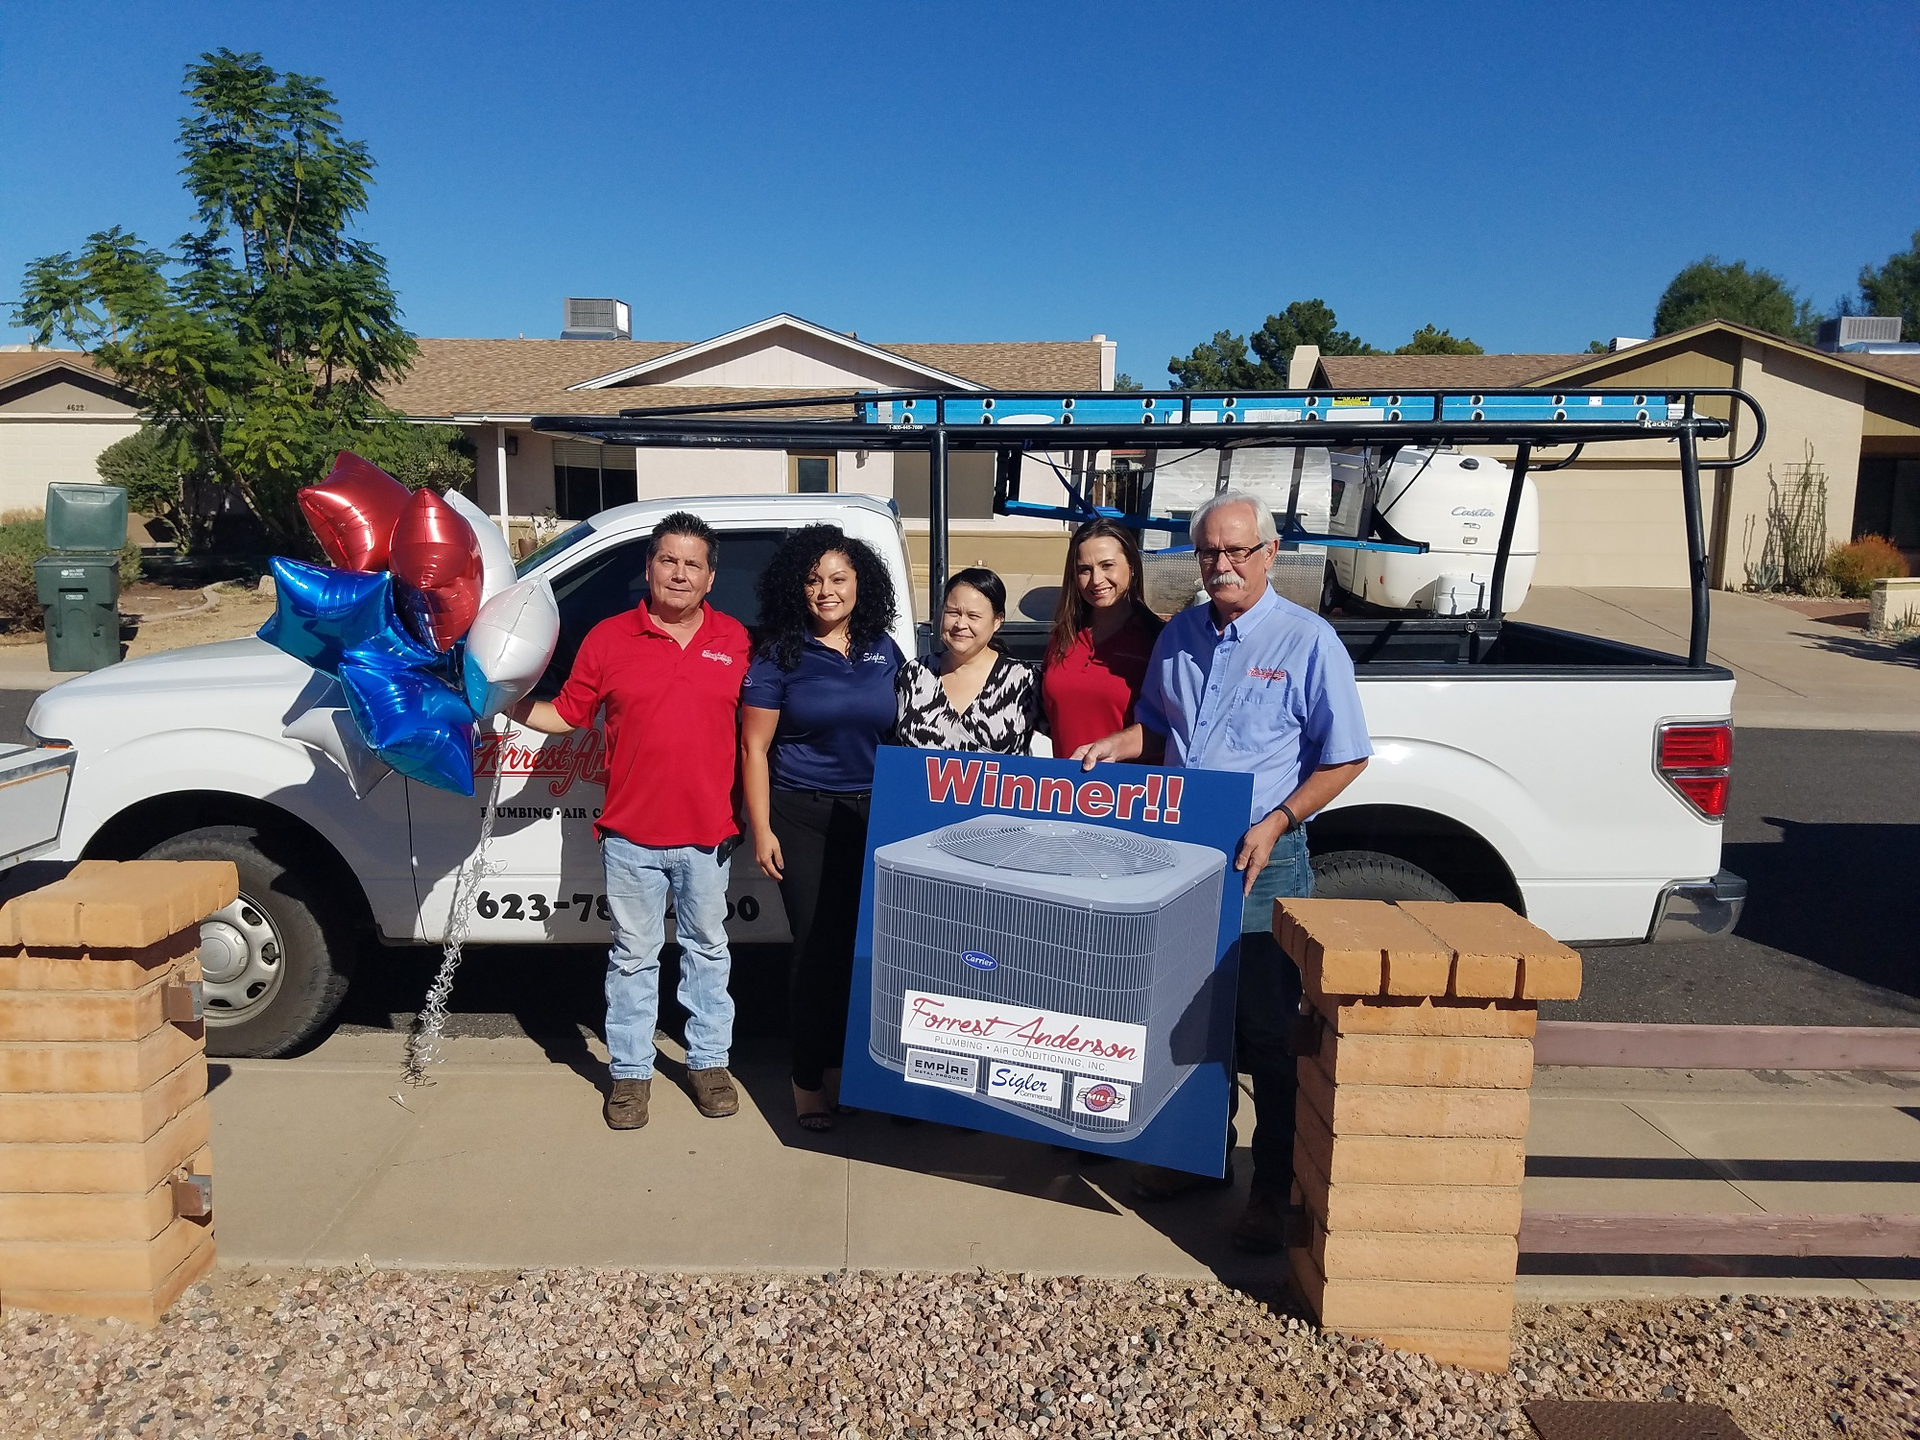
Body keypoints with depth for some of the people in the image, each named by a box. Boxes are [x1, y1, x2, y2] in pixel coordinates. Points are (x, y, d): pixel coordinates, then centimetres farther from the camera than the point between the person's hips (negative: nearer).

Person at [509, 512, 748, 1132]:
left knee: (707, 950, 14)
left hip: (708, 833, 1)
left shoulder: (735, 640, 2)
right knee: (633, 955, 10)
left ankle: (708, 1061, 29)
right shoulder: (608, 638, 0)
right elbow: (566, 714, 5)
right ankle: (631, 1072, 24)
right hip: (631, 833, -1)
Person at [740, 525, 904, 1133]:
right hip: (803, 818, -3)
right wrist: (761, 830, -7)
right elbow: (754, 747, -3)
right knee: (818, 946, 1)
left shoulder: (884, 650, 7)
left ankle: (846, 1061, 25)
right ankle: (809, 1078, 17)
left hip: (873, 817, 3)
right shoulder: (779, 654, -3)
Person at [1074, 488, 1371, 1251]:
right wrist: (1111, 747, 3)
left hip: (1262, 861, -5)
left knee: (1267, 1029, 1)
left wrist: (1276, 823, -17)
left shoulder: (1307, 640, -6)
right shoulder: (1178, 635, 10)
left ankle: (1275, 1189, 14)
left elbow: (1345, 759, -6)